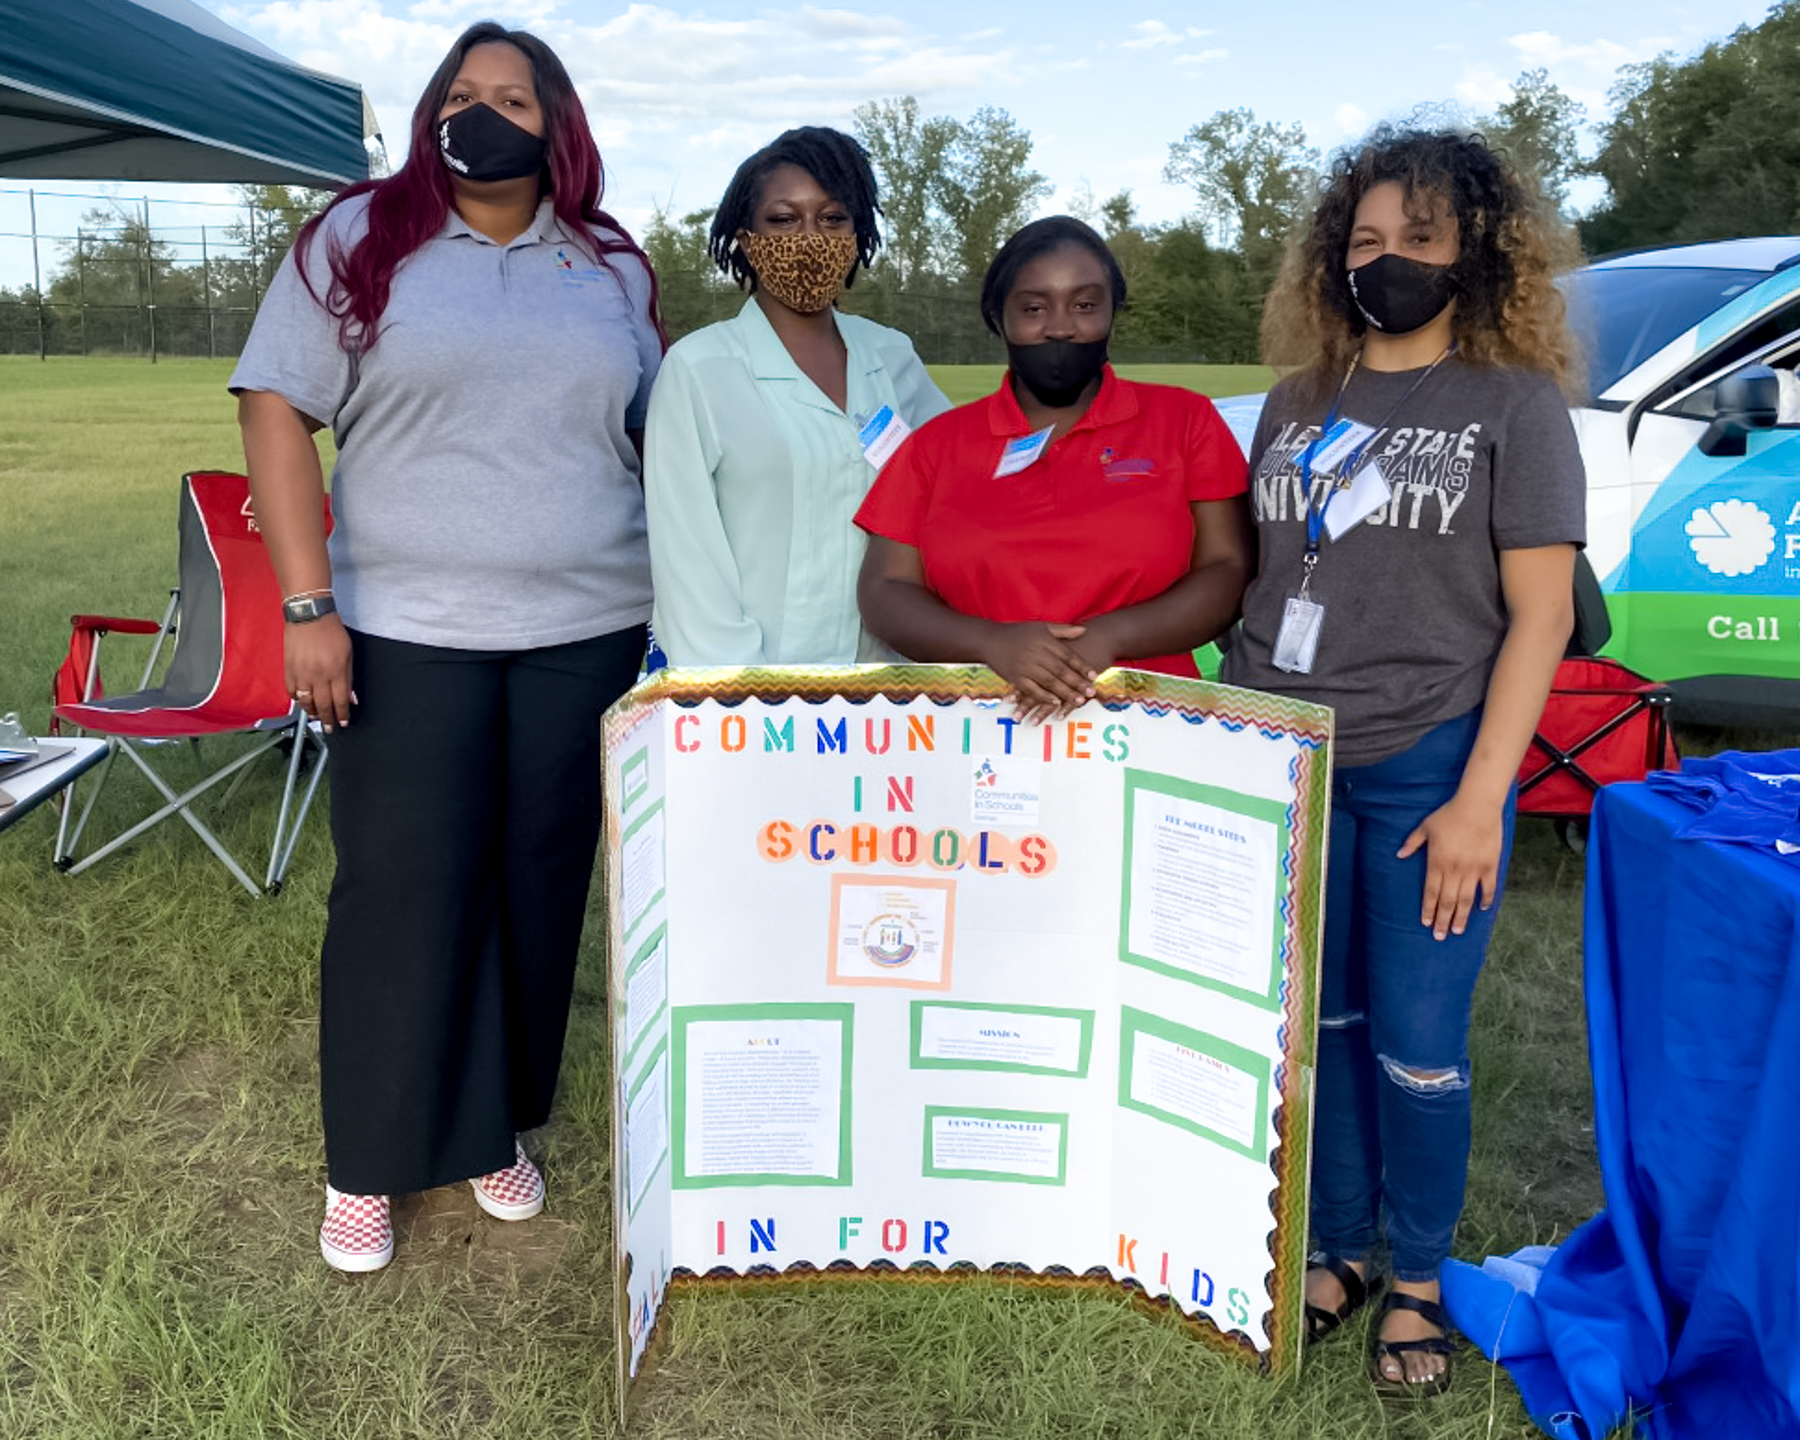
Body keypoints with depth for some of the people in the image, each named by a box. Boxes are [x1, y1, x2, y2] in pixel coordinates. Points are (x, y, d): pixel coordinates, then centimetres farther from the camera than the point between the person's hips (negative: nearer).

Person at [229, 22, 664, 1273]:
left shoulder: (614, 268, 10)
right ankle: (368, 1162, 19)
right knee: (400, 891, 1)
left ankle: (497, 1126, 28)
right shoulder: (360, 239, 1)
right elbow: (277, 410, -3)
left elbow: (666, 432, 15)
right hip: (411, 633, -2)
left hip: (587, 633, 3)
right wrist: (308, 605, -12)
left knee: (540, 887, 9)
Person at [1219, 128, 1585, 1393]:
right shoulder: (1297, 404, 11)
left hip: (1426, 771, -4)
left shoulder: (1515, 406, -2)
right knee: (1312, 1027, 12)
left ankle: (1419, 1277, 25)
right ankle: (1337, 1247, 31)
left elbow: (1540, 617, -6)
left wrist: (1480, 799, -12)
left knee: (1417, 1047, 4)